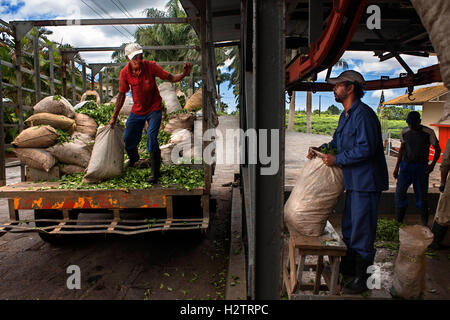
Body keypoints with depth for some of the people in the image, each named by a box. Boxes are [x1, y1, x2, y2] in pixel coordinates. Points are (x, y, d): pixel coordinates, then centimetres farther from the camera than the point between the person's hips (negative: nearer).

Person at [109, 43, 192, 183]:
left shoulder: (150, 66, -18)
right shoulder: (125, 73, -11)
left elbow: (170, 78, -14)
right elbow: (121, 95, 1)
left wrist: (183, 74, -36)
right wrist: (114, 117, 5)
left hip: (154, 109, -3)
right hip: (137, 110, 4)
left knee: (151, 136, -22)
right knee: (127, 139, 11)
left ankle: (155, 173, -8)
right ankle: (133, 158, 48)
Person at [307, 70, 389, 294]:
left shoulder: (363, 114, -18)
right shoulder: (346, 115, 13)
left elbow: (365, 149, -25)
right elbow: (338, 142, 23)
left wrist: (336, 160, -19)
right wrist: (321, 149, 7)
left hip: (366, 182, -10)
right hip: (354, 181, 10)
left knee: (362, 230, 0)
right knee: (349, 226, 20)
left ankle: (360, 278, 15)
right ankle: (347, 267, 37)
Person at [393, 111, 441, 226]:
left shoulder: (428, 133, -7)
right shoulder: (405, 132, 3)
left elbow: (437, 149, 2)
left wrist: (433, 164, -13)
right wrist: (397, 167, 10)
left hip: (421, 167, -2)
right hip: (405, 165, 3)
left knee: (421, 194, 2)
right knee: (400, 192, -2)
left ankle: (424, 221, 21)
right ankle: (398, 220, 9)